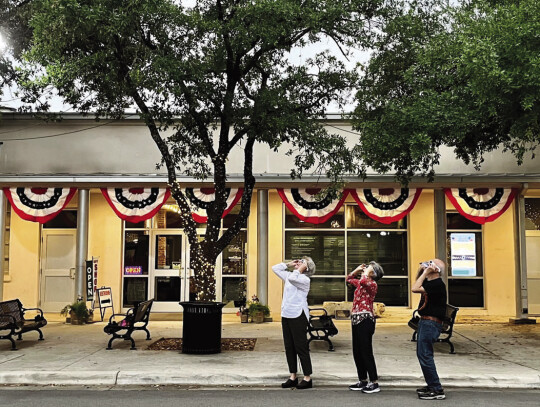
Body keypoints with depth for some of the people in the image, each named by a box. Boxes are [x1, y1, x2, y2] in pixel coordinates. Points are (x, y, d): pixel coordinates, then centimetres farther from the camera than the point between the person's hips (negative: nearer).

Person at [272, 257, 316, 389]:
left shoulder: (305, 279, -7)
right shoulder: (289, 276, 17)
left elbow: (292, 278, -26)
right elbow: (275, 268, 24)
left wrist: (299, 269, -10)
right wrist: (289, 264, 16)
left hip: (298, 315, -8)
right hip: (286, 314, 8)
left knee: (301, 347, -4)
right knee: (289, 347, 10)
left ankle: (307, 378, 4)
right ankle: (293, 377, 18)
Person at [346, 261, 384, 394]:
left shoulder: (372, 284, -9)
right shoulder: (360, 283, 17)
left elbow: (363, 281, -32)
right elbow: (349, 279, 34)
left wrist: (366, 272, -13)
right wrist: (356, 270, 20)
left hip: (365, 319, -9)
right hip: (356, 319, 9)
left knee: (366, 352, -7)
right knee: (357, 352, 13)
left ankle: (374, 383, 0)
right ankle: (363, 381, 23)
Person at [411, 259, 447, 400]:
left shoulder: (437, 284, -18)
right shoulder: (428, 282, 11)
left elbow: (415, 289, -25)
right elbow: (416, 286, 28)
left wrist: (425, 272, -17)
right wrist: (421, 271, 13)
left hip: (431, 323, -10)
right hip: (425, 321, 10)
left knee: (425, 355, -9)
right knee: (422, 354, 17)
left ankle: (437, 390, -3)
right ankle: (432, 385, 27)